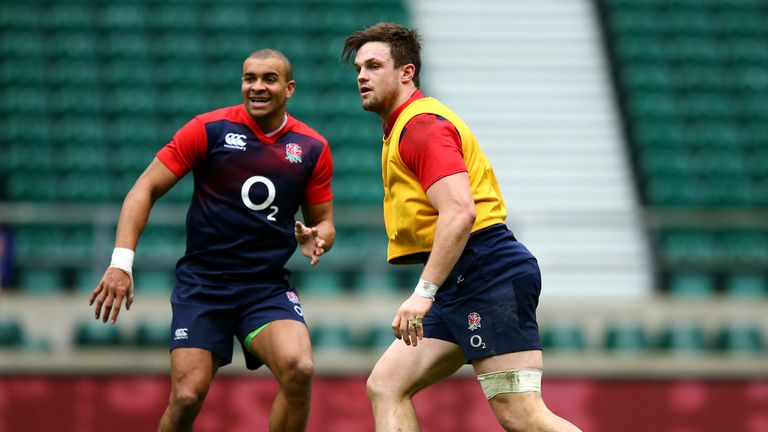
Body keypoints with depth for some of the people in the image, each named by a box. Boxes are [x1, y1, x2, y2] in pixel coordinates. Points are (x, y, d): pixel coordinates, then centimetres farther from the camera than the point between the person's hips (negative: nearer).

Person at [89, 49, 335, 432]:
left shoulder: (312, 148, 5)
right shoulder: (210, 129, -4)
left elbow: (323, 221, 17)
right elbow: (145, 189, -3)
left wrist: (316, 238, -9)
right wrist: (121, 262, -14)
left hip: (268, 286, 2)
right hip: (202, 284, -2)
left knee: (299, 370, -25)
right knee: (186, 398, -13)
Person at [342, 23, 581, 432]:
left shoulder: (422, 125, -9)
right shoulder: (401, 128, 23)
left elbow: (460, 212, -22)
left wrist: (424, 292, -27)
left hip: (487, 275, -11)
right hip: (461, 286, 11)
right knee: (385, 386, 5)